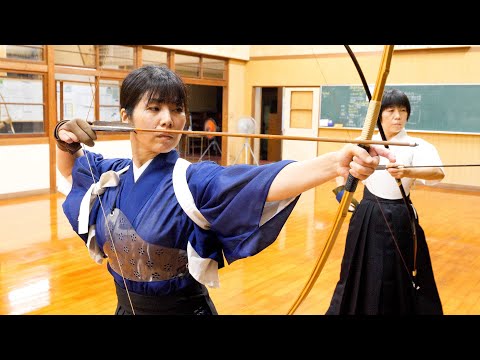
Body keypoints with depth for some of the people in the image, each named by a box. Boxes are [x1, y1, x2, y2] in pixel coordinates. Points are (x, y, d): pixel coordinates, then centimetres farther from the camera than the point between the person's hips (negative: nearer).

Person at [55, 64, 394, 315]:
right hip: (125, 307, 5)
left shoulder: (195, 180, -20)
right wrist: (66, 138, -1)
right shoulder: (110, 174, -2)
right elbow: (69, 166, 21)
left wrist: (336, 162, -55)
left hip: (183, 307, -5)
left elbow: (266, 181, -38)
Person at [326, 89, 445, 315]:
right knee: (358, 274, 16)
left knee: (400, 281, 4)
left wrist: (407, 172, -52)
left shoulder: (416, 146, -13)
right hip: (366, 218, 4)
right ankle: (348, 308, 37)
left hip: (398, 220, -3)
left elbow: (438, 173, -34)